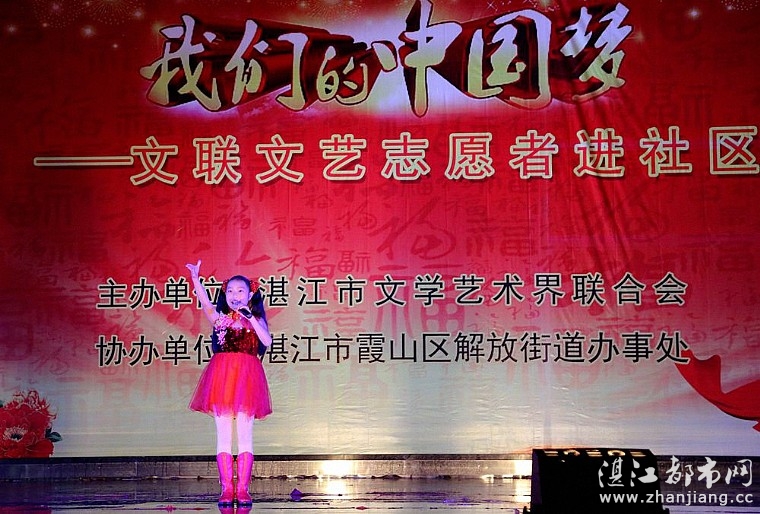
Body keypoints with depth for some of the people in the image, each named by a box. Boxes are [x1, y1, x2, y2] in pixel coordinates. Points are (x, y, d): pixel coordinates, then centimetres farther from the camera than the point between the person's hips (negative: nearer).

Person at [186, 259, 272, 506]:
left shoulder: (255, 319, 10)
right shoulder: (219, 317, 11)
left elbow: (267, 341, -8)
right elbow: (205, 303, -10)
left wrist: (251, 318, -12)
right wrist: (195, 279, -23)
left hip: (247, 376, -1)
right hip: (222, 375, 1)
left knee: (245, 434, -1)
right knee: (223, 434, 1)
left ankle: (242, 488, 2)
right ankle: (226, 488, 5)